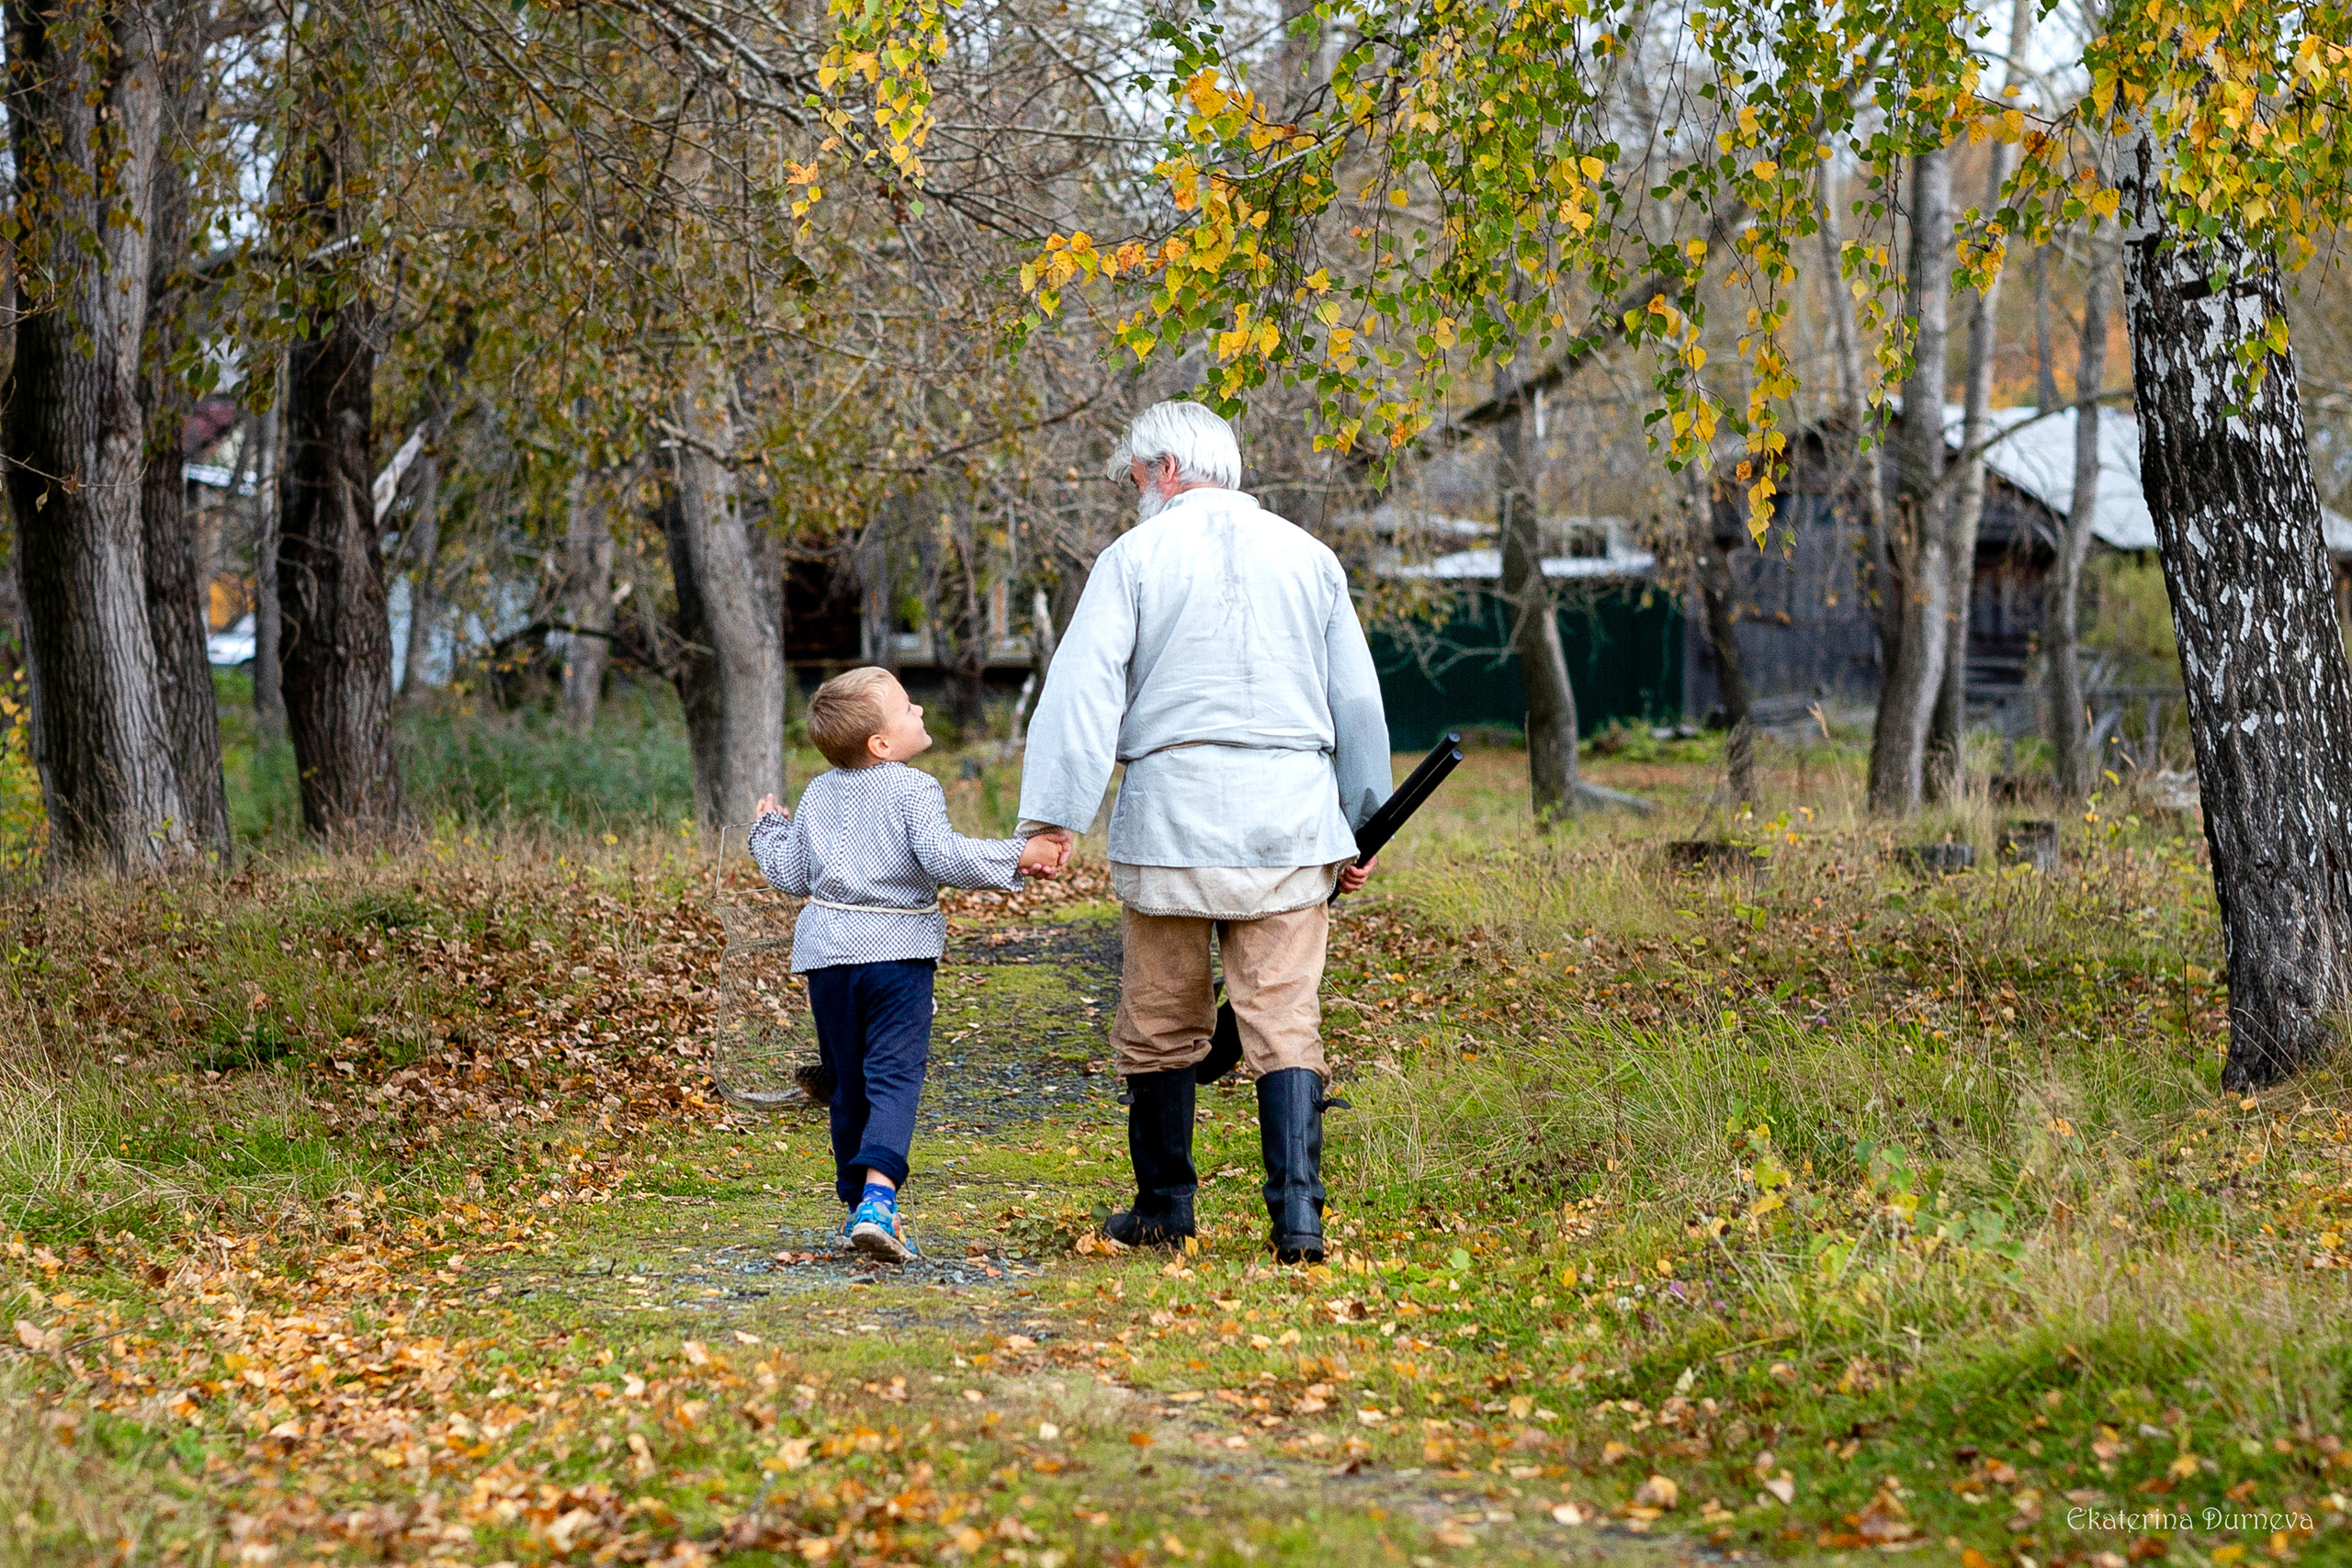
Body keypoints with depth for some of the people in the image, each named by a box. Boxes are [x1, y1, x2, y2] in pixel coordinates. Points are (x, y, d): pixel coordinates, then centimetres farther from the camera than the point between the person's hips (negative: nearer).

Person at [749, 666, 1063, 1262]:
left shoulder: (819, 794, 11)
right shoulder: (914, 790, -8)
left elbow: (790, 873, 14)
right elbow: (944, 858, -20)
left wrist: (768, 829, 33)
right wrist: (1018, 855, -15)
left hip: (829, 953, 6)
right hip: (896, 950, -6)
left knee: (848, 1085, 14)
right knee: (893, 1079, -11)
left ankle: (860, 1203, 21)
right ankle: (877, 1199, -28)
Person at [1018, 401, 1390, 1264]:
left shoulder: (1135, 557, 0)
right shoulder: (1309, 558, 12)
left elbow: (1082, 690, -8)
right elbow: (1357, 704, 16)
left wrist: (1051, 816, -11)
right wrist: (1359, 827, 24)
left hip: (1172, 818, -2)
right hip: (1290, 823, 2)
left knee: (1160, 1026, 11)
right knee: (1286, 1022, 1)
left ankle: (1164, 1207, 20)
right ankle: (1298, 1212, -12)